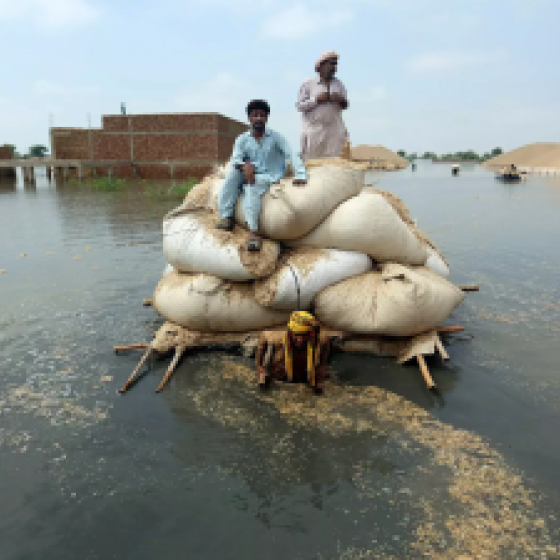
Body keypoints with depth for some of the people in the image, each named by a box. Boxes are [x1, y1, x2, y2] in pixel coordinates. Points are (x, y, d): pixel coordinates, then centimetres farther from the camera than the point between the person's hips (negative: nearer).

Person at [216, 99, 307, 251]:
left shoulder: (275, 137, -2)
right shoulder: (242, 139, 3)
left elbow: (291, 154, -11)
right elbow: (234, 160, -9)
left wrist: (300, 174, -27)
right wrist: (244, 165, -32)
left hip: (270, 177, -3)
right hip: (251, 175, 3)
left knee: (251, 186, -34)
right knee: (234, 172, -24)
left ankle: (253, 231, -40)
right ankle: (226, 217, -24)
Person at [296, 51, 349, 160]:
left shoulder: (338, 84, 14)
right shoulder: (308, 84, 4)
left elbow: (345, 105, 20)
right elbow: (299, 105, -4)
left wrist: (341, 100, -3)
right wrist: (316, 99, -13)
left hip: (334, 130, 3)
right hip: (314, 130, -3)